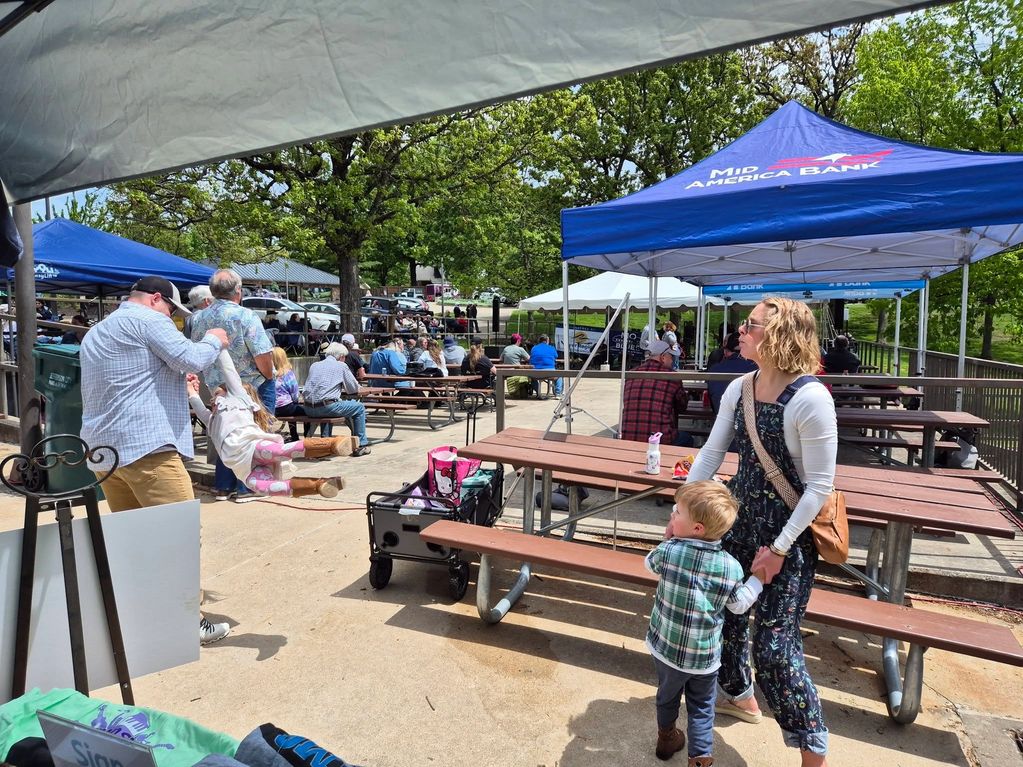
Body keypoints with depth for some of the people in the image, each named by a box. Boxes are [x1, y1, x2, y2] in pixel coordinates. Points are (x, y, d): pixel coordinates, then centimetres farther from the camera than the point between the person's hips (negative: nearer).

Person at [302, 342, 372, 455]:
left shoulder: (314, 365, 19)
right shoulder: (341, 366, 4)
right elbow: (354, 389, 9)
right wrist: (343, 388, 33)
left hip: (309, 409, 7)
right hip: (326, 407, -7)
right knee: (359, 408, 11)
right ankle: (361, 445, 11)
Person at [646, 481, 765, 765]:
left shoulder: (668, 550, -21)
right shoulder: (731, 566, -18)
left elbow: (650, 564, 2)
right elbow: (739, 605, -2)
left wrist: (668, 539, 7)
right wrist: (758, 578, 6)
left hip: (666, 647, 1)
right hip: (705, 656, -1)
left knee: (668, 695, 26)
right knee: (701, 708, 21)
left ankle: (666, 738, 47)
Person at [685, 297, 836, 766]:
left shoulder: (810, 398, -23)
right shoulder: (739, 389, -1)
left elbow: (821, 485, -19)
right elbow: (710, 453, 4)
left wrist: (779, 548, -16)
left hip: (788, 532, -7)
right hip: (740, 517, 7)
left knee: (773, 644, -1)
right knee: (723, 609, 20)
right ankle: (740, 696, 48)